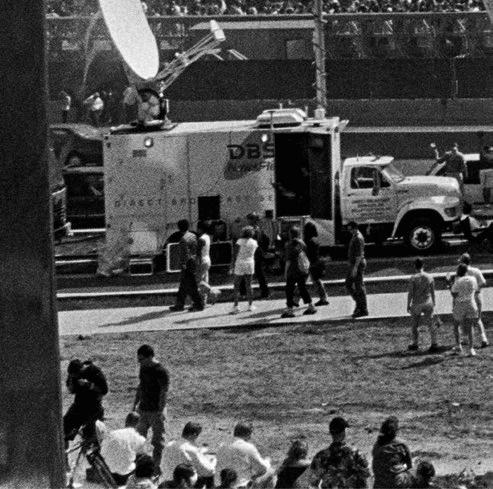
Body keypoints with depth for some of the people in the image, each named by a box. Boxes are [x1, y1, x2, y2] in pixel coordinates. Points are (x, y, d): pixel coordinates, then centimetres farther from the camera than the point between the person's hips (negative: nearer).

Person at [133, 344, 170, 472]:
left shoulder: (161, 372, -16)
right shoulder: (143, 368, 8)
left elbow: (164, 392, -18)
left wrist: (161, 411, -22)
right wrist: (135, 404, 19)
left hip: (156, 411, -8)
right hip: (143, 409, 8)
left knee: (157, 441, 1)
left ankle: (156, 467, 8)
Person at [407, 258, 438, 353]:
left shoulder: (413, 278, -11)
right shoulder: (430, 277, -2)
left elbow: (410, 293, -10)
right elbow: (433, 292, 5)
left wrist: (408, 305, 0)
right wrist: (433, 304, 18)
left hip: (416, 305, -2)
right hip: (428, 302, 2)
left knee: (415, 325, 15)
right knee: (430, 324, 3)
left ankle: (415, 344, 26)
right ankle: (434, 344, -6)